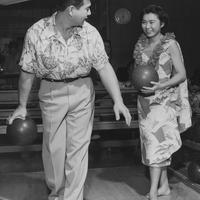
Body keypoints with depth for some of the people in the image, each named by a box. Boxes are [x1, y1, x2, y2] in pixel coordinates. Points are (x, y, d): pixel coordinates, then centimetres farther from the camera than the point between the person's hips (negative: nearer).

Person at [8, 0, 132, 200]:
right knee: (53, 147, 10)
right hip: (51, 93, 0)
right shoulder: (36, 33, -15)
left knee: (78, 148, 3)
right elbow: (27, 72, -6)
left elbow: (104, 67, -7)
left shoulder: (90, 33, -12)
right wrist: (22, 106, 1)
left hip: (82, 93, 1)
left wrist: (118, 100, -13)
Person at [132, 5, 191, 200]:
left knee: (157, 141, -12)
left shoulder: (171, 44, -8)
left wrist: (159, 86, -21)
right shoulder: (140, 45, 7)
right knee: (156, 142, 10)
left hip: (164, 99, -5)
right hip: (145, 101, 6)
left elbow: (181, 74, -9)